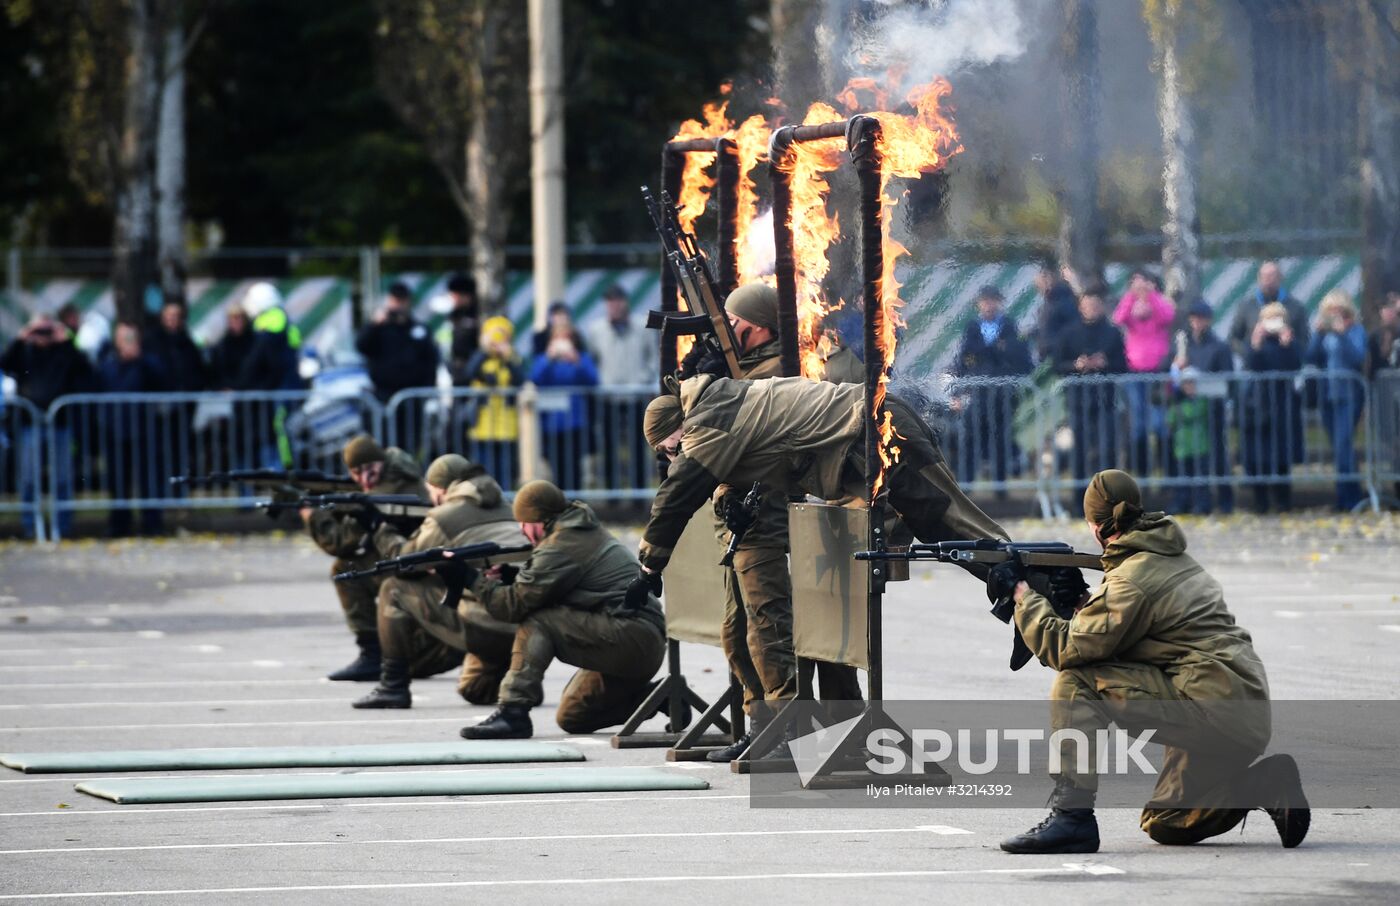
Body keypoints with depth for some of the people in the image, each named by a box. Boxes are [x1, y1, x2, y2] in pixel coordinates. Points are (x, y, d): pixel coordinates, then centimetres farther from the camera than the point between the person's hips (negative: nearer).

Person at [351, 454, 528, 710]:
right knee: (474, 690, 34)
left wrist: (383, 533, 29)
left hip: (487, 627, -7)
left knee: (395, 590, 9)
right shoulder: (504, 511, 24)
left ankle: (392, 686, 9)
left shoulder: (443, 518, 2)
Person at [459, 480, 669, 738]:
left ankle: (513, 712, -18)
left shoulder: (560, 547, -12)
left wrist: (475, 580, 2)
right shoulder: (589, 533, 18)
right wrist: (509, 577, 8)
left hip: (630, 637, -10)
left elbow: (513, 606, -11)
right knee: (571, 718, 18)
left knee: (536, 623, -12)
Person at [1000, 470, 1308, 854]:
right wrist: (1085, 600, 17)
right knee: (1162, 825, 22)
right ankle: (1266, 785, 7)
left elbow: (1065, 649, -12)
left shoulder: (1131, 580, -12)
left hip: (1212, 712, -9)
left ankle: (1071, 816, -15)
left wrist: (1023, 594, 0)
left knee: (1075, 684, -11)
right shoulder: (1175, 560, 18)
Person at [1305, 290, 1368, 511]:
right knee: (1338, 445, 8)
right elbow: (1310, 359, 1)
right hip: (1328, 392, 5)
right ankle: (1353, 495, 17)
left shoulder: (1356, 331, -2)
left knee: (1343, 443, -14)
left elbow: (1358, 358, -16)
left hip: (1349, 393, -5)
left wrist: (1341, 334, -21)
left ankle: (1347, 498, -13)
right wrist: (1319, 334, -9)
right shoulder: (1322, 332, 10)